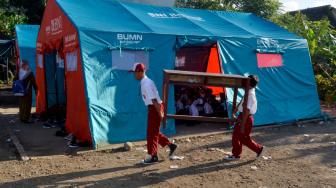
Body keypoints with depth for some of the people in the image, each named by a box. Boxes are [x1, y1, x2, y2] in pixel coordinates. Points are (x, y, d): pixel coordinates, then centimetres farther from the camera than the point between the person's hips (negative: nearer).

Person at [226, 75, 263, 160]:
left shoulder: (250, 95, -24)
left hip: (246, 119, -9)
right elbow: (241, 103, 16)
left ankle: (258, 148, 21)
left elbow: (246, 111, -24)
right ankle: (236, 154, 23)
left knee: (244, 138, 3)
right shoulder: (248, 92, 4)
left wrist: (242, 125, -22)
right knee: (235, 135, 14)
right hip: (242, 116, 9)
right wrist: (234, 112, 20)